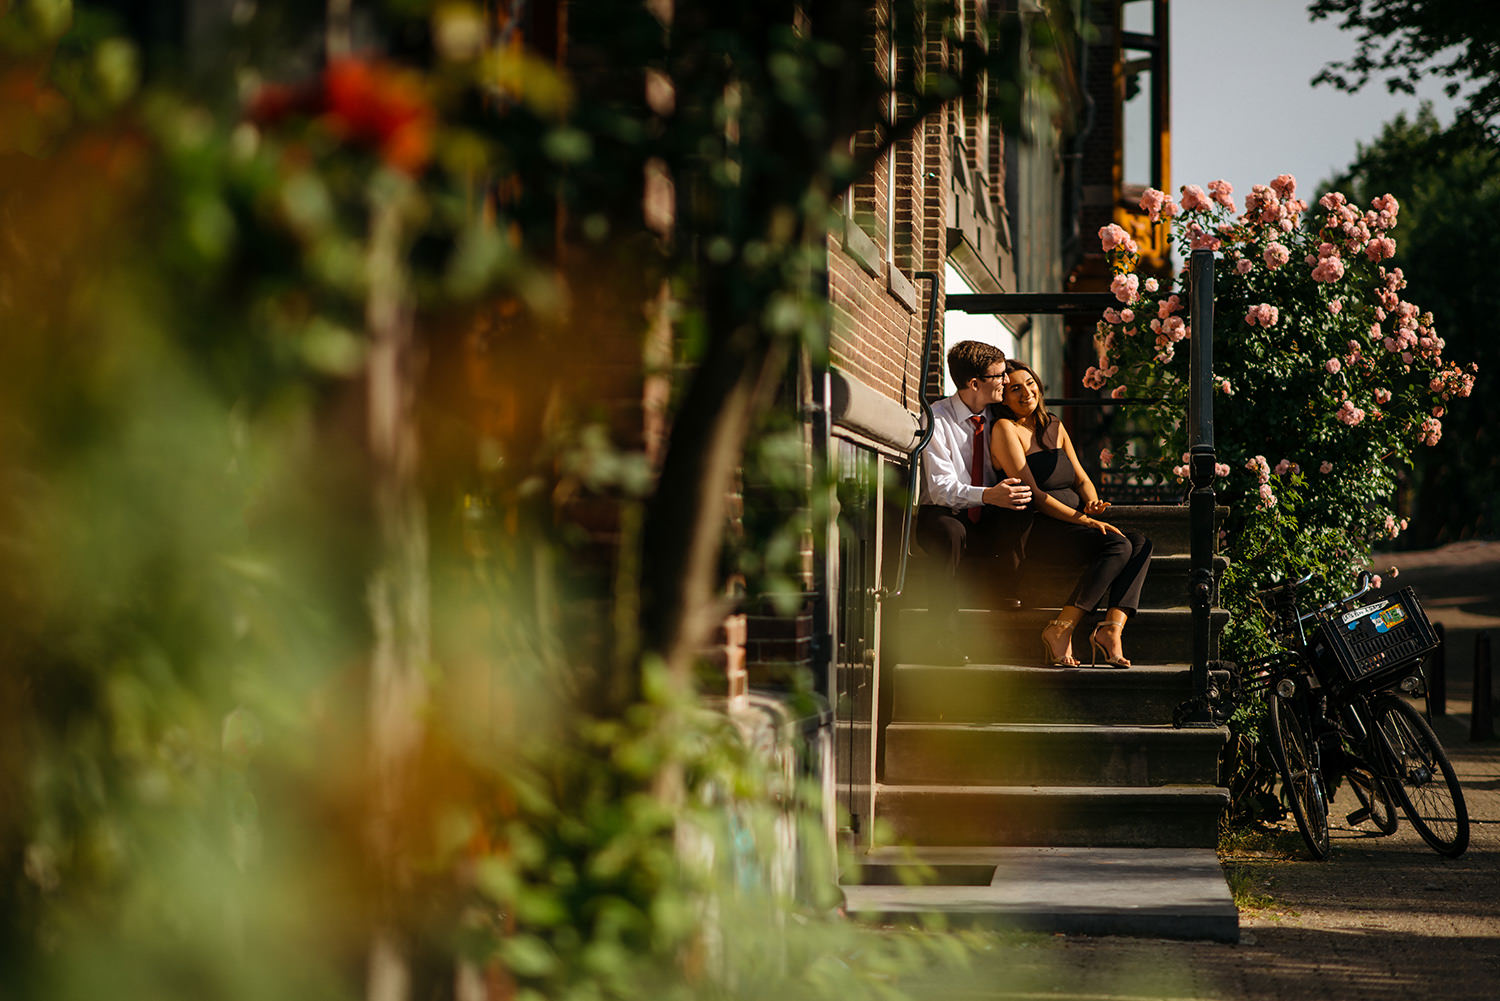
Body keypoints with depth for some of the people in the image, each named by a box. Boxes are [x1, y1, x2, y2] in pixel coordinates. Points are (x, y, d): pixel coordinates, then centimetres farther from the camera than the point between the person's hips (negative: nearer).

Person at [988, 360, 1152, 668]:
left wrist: (1092, 503, -6)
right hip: (1033, 531, -8)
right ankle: (1061, 630, -28)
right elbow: (1033, 495, -12)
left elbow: (1081, 479, 19)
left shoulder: (1054, 427, 20)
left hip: (1073, 524, 8)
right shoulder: (1005, 429, -4)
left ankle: (1112, 628, -30)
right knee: (1118, 546, -28)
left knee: (1140, 544, -16)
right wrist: (1085, 520, -18)